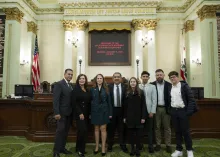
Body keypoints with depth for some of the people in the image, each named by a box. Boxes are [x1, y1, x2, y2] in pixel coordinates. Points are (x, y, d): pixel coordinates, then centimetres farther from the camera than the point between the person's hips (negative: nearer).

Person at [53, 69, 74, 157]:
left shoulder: (71, 85, 14)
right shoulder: (59, 84, -10)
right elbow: (55, 99, -17)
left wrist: (73, 111, 6)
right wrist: (56, 113, -22)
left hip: (69, 112, 7)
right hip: (62, 112, -7)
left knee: (66, 131, 12)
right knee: (60, 130, -2)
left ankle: (62, 148, 24)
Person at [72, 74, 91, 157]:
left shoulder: (87, 90, 12)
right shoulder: (75, 89, -6)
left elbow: (89, 102, 12)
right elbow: (74, 103, -13)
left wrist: (89, 113, 5)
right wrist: (80, 113, -17)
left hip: (86, 114, 6)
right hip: (79, 114, -6)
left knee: (84, 131, 9)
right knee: (82, 130, -11)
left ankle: (81, 148, 23)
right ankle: (80, 149, 7)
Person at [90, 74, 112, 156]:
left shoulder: (106, 89, 1)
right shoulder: (92, 89, 2)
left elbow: (109, 101, 1)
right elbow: (90, 101, 2)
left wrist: (110, 113, -3)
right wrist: (89, 113, -2)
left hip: (104, 111, -1)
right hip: (95, 111, 1)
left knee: (103, 129, 2)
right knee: (96, 129, 10)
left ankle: (103, 147, 13)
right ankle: (97, 146, 22)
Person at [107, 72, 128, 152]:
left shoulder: (125, 87, 1)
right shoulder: (109, 87, -1)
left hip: (121, 110, 1)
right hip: (112, 110, 0)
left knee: (122, 129, 10)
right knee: (111, 128, 11)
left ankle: (123, 145, 24)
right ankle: (110, 145, 26)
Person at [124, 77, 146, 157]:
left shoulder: (141, 92, -2)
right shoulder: (127, 93, 4)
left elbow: (143, 105, -4)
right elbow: (125, 106, 4)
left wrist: (143, 117, -9)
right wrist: (124, 117, 2)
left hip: (138, 116, -2)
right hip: (129, 116, 2)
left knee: (138, 133, 5)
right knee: (131, 133, 8)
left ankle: (137, 149, 19)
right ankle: (132, 148, 21)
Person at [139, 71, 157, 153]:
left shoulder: (152, 87, 2)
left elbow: (154, 100, 0)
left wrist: (152, 111, -6)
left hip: (149, 111, 0)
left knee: (149, 129, 8)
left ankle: (150, 146, 20)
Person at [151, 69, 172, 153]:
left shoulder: (169, 85, 1)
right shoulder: (152, 85, 0)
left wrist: (170, 108, -7)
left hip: (166, 108, 0)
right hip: (156, 109, 0)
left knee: (167, 127, 9)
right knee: (157, 127, 9)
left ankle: (168, 145, 20)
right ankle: (158, 144, 22)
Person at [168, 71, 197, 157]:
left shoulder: (184, 86, -6)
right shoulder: (169, 88, 6)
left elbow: (191, 99, -9)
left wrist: (189, 111, -15)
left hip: (183, 111, -4)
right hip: (173, 111, 4)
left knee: (185, 130, 4)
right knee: (177, 131, 11)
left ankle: (189, 150, 22)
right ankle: (179, 150, 22)